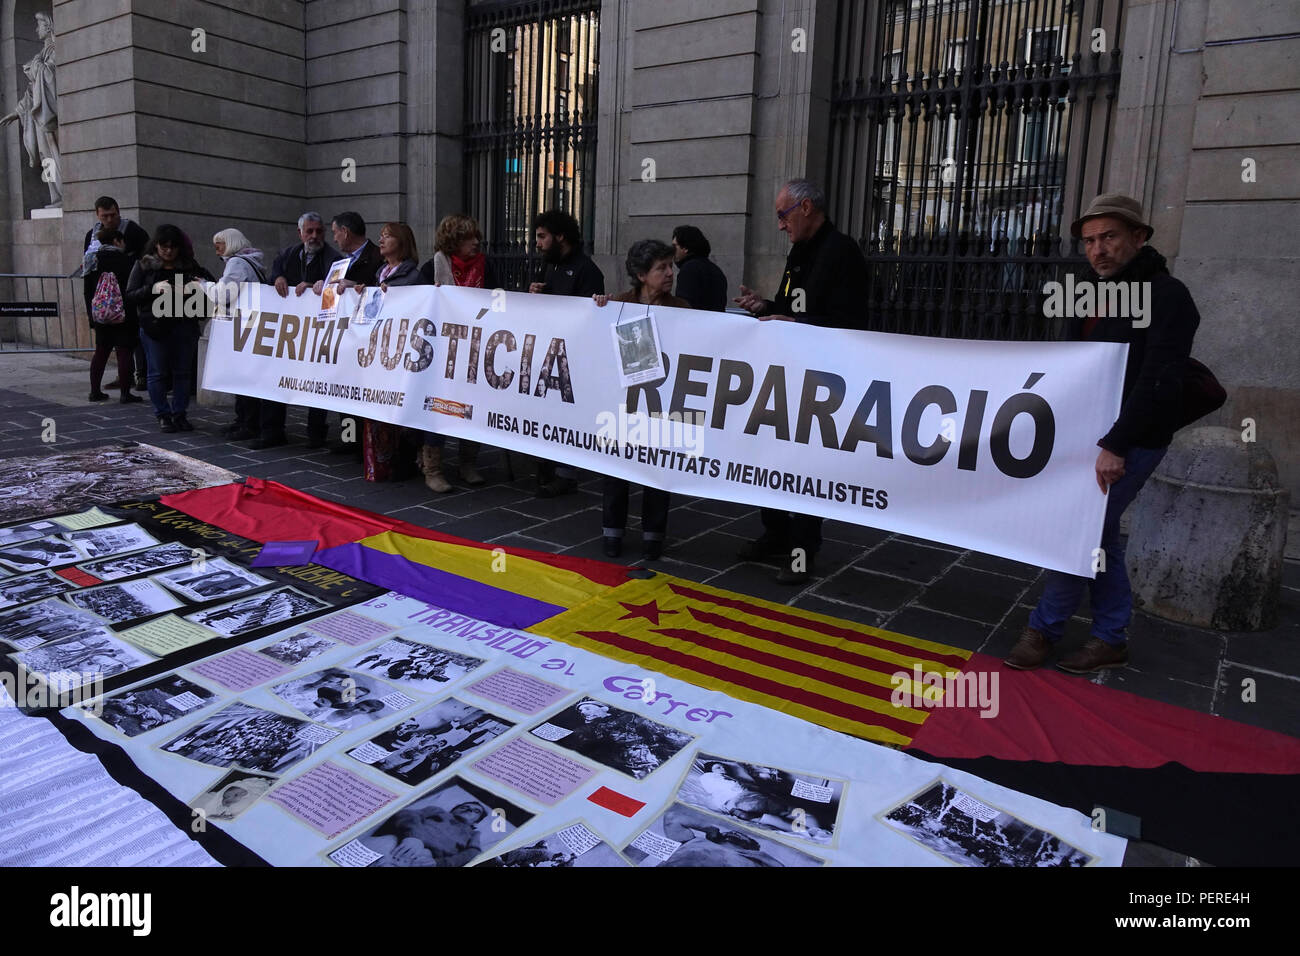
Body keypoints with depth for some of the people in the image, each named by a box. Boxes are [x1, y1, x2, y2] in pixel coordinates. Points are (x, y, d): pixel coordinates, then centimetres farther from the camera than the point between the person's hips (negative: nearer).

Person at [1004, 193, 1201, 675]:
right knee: (1099, 532, 11)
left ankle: (1044, 629, 7)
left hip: (1132, 441, -8)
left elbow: (1157, 381, -21)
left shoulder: (1167, 296, -13)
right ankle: (1111, 639, 22)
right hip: (1091, 433, 8)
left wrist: (1115, 446, -25)